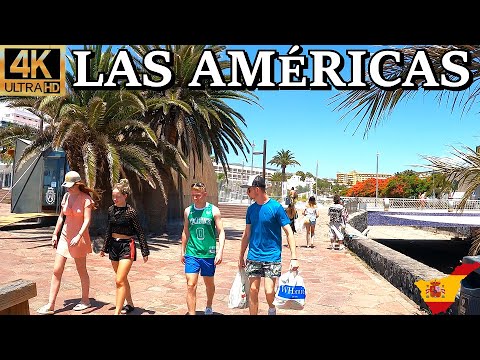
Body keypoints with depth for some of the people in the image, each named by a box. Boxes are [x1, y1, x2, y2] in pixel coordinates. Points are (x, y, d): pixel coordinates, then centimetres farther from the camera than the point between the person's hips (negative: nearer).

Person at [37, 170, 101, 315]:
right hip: (65, 236, 6)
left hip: (79, 238, -6)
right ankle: (50, 305, 7)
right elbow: (61, 216, 14)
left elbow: (87, 220, -18)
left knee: (81, 270, 8)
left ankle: (85, 300, 25)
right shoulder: (66, 196, 6)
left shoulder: (85, 199, -12)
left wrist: (78, 236, -29)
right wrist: (55, 234, 12)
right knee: (57, 270, 2)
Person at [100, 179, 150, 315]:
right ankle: (130, 304, 34)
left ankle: (117, 312, -8)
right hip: (114, 245, 7)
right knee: (123, 279, 18)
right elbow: (109, 230, 15)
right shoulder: (111, 210, 4)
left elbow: (140, 232, -8)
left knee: (119, 280, -12)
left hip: (127, 246, -6)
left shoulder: (131, 212, -12)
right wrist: (104, 248, 18)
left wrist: (145, 251, -7)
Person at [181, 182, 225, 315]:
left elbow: (221, 232, -6)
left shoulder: (213, 210, -6)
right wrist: (183, 251, 15)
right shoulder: (188, 211, 4)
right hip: (191, 254, 2)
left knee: (209, 283, 16)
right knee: (191, 286, -5)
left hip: (208, 254, -1)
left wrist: (220, 251, -15)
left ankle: (209, 307, 41)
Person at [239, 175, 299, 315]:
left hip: (272, 257, -5)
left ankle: (272, 309, 23)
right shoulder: (251, 209, 6)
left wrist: (294, 257, -18)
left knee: (269, 292, -8)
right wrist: (241, 256, 17)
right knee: (253, 291, 6)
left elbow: (289, 232, -10)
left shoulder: (276, 207, -10)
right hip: (253, 257, 5)